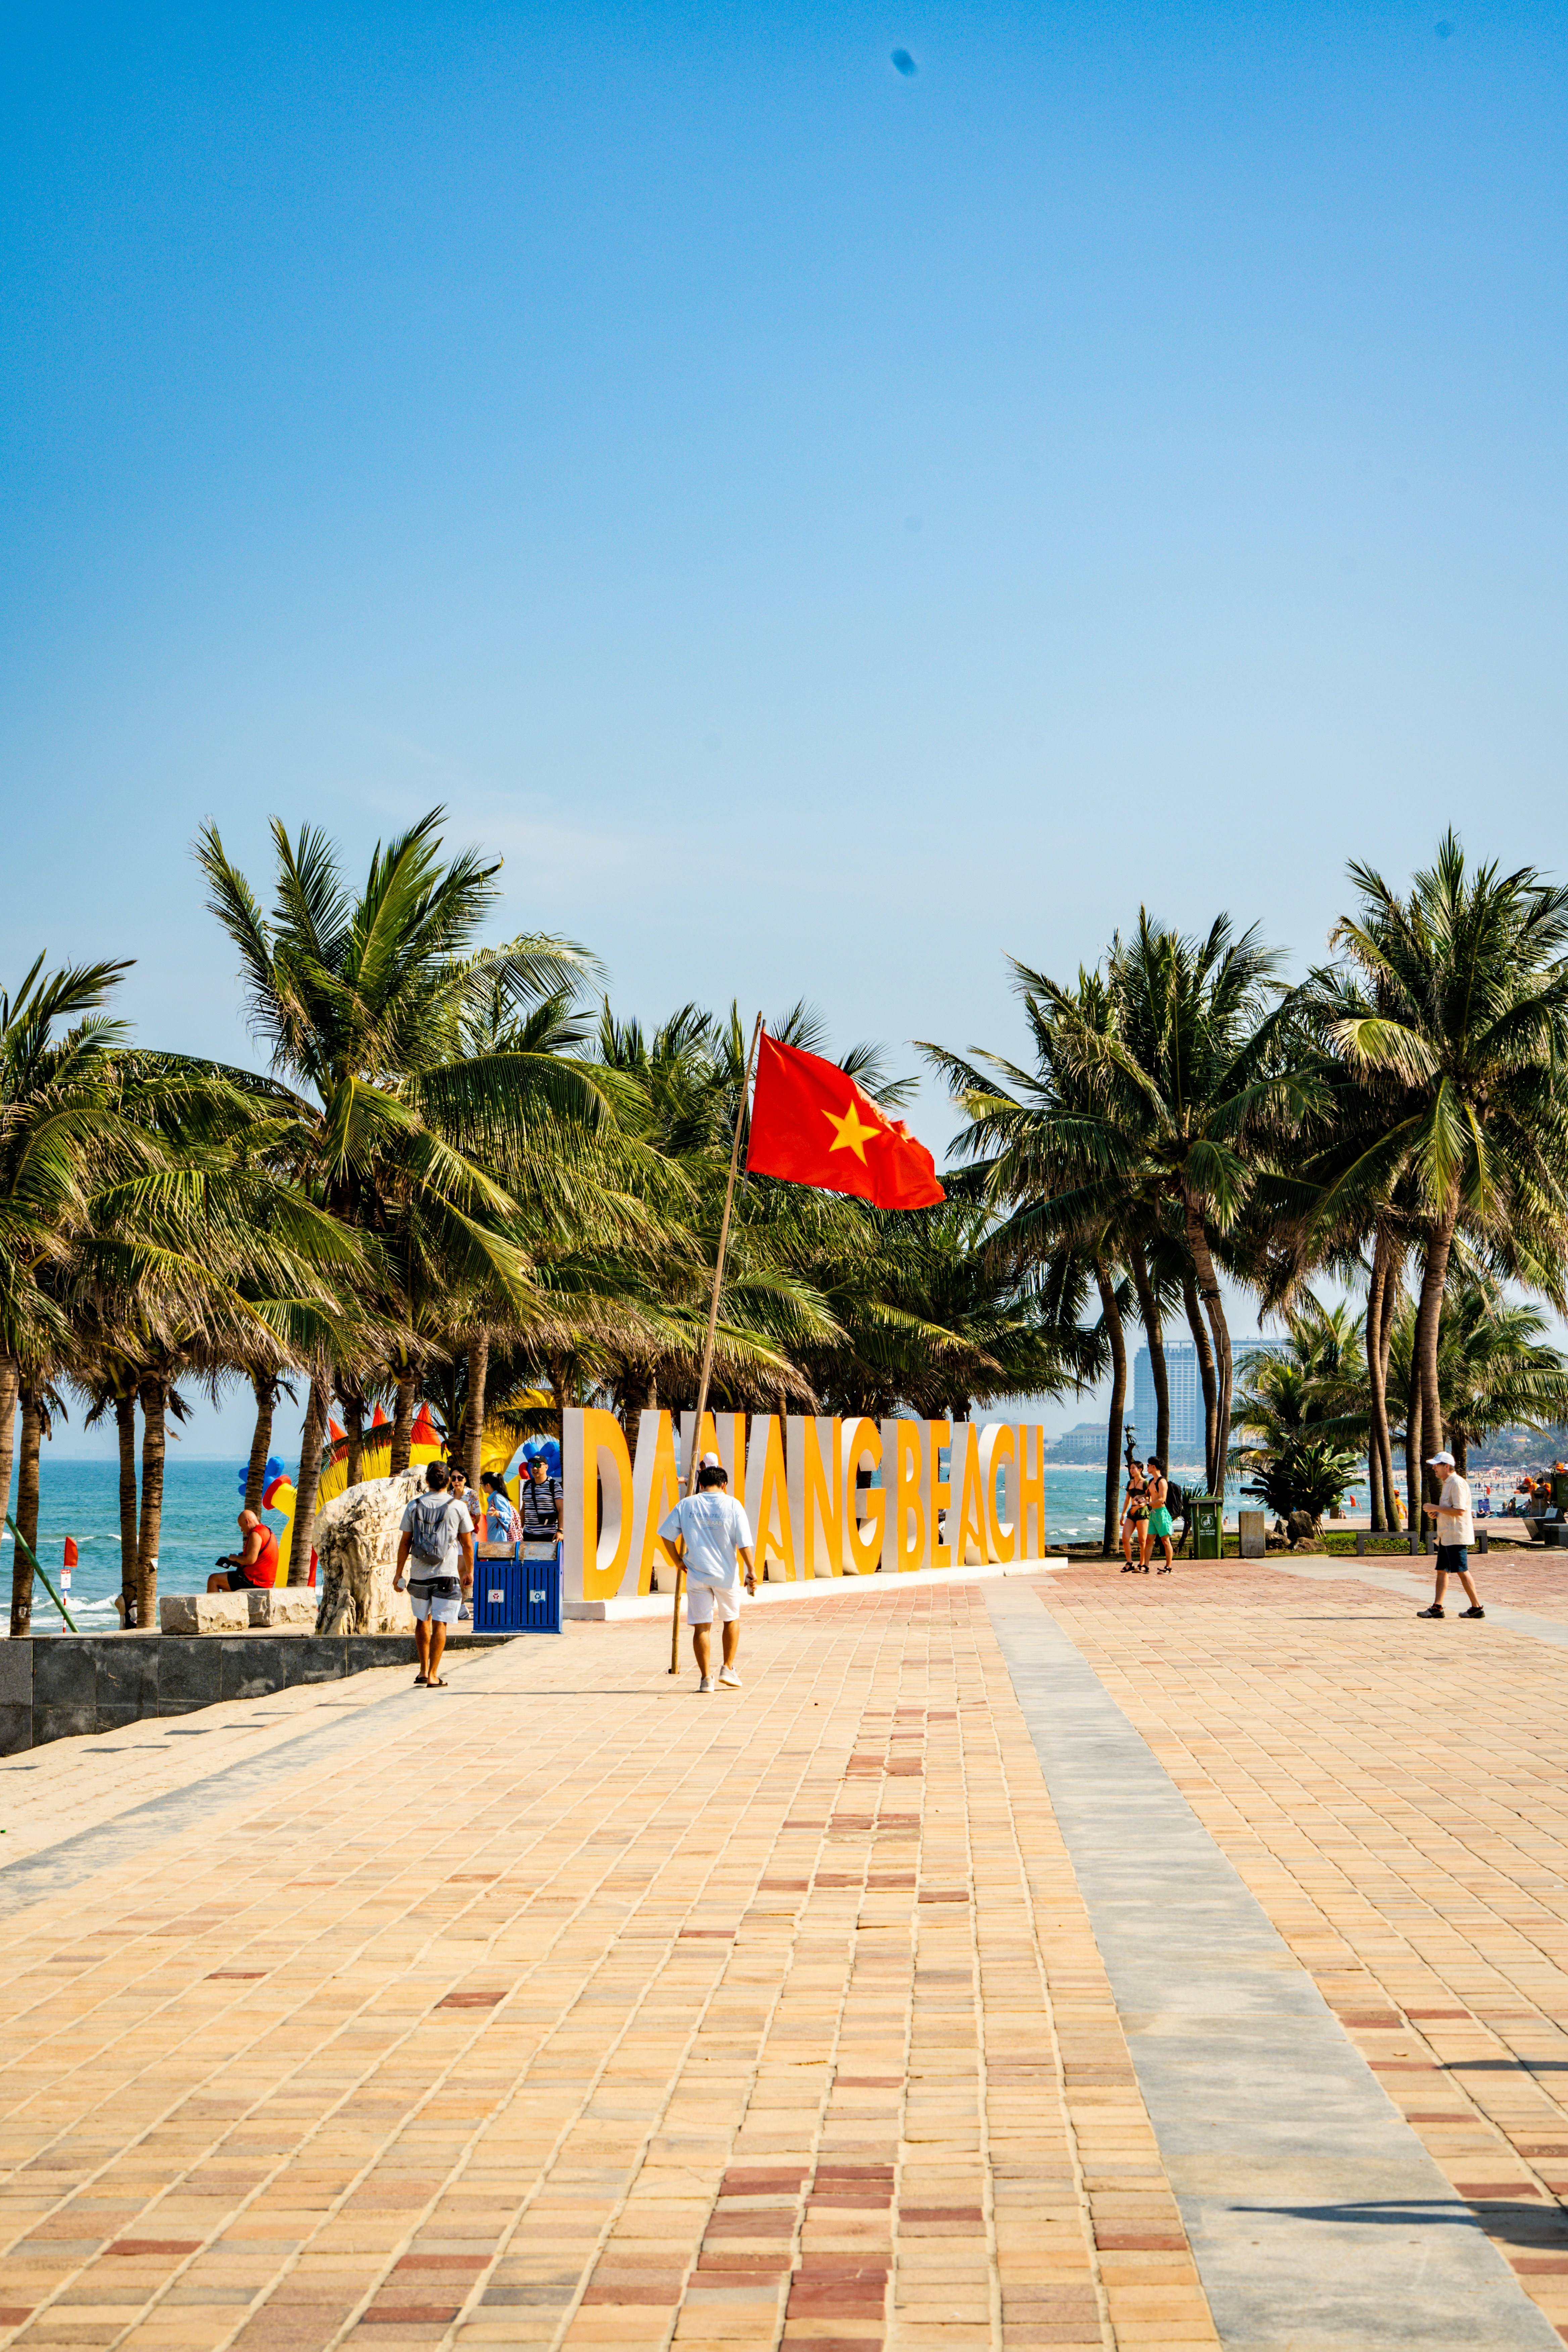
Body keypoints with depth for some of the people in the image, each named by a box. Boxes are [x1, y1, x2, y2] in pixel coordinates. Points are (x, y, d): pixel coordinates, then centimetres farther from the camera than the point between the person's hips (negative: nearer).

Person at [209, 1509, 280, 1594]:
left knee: (213, 1580, -6)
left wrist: (236, 1558, -8)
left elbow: (251, 1560, -26)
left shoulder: (256, 1534, -18)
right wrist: (239, 1562, 13)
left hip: (254, 1582, -11)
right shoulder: (268, 1531, 14)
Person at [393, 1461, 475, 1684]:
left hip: (420, 1574, 2)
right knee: (440, 1624, 0)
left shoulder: (414, 1506, 1)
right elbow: (467, 1544, 1)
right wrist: (469, 1572, 13)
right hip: (447, 1574, -2)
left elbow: (405, 1542, 3)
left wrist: (399, 1573, 11)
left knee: (422, 1621, 18)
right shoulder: (458, 1506, -3)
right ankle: (433, 1675, -3)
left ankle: (424, 1671, 21)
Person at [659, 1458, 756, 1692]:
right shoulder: (732, 1505, -3)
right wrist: (751, 1571, -7)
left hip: (696, 1574, 1)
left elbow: (667, 1535, 3)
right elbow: (744, 1542, -8)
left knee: (702, 1627, 4)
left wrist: (678, 1560, 14)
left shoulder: (686, 1505, 2)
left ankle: (706, 1678, 2)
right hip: (726, 1574, -1)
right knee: (731, 1619, 20)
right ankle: (728, 1669, 17)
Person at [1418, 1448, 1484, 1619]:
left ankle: (1477, 1608, -2)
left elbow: (1460, 1510, -23)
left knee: (1462, 1571, -7)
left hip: (1457, 1536, -11)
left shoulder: (1457, 1483, -15)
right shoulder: (1448, 1483, 18)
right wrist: (1436, 1514, 10)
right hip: (1447, 1535, 11)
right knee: (1442, 1571, 9)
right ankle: (1437, 1607, 10)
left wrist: (1435, 1508, -17)